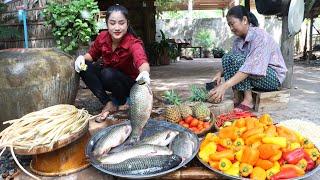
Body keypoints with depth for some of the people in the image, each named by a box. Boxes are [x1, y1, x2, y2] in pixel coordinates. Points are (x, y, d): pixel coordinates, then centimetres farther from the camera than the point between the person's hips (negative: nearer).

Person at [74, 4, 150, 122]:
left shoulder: (133, 43, -27)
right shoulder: (102, 37, -13)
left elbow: (142, 61, -48)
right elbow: (92, 55, 6)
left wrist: (145, 73, -71)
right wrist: (82, 58, -17)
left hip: (130, 82, -4)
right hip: (109, 80, 5)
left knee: (108, 74, -34)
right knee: (84, 67, -19)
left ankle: (121, 101, -4)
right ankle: (108, 103, -16)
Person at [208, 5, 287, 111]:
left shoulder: (260, 36, -24)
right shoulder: (238, 40, 1)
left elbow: (251, 67, -35)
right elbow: (231, 62, -1)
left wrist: (224, 86, -44)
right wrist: (220, 73, -24)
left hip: (274, 76, -7)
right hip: (254, 77, 8)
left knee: (238, 59, -28)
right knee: (227, 58, -10)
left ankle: (248, 101, -22)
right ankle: (236, 98, -14)